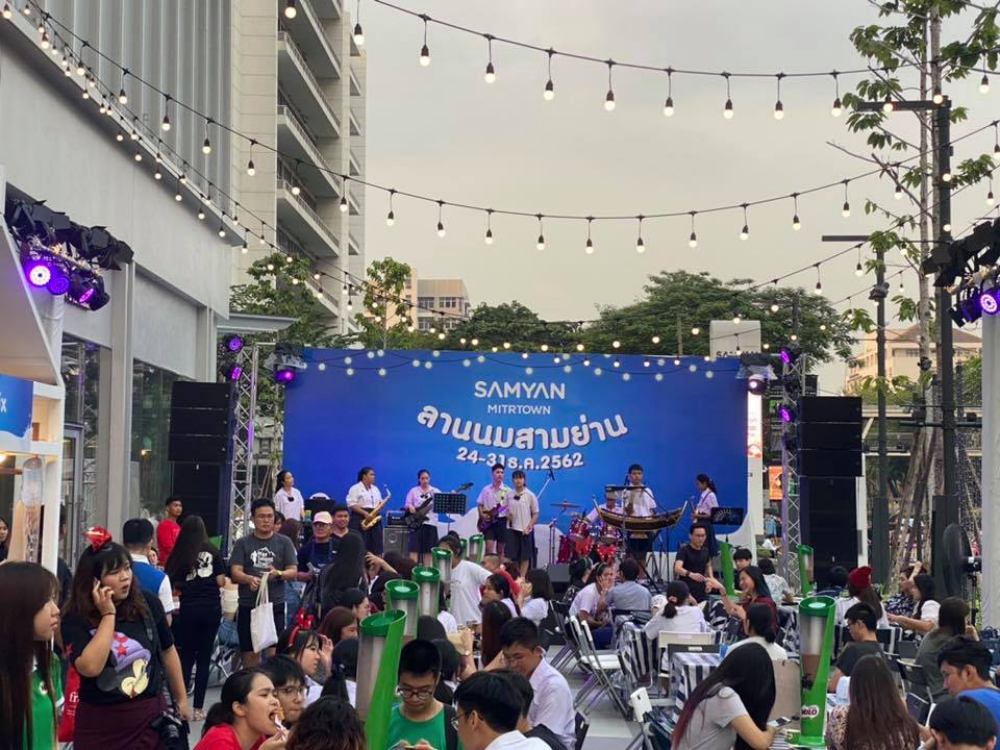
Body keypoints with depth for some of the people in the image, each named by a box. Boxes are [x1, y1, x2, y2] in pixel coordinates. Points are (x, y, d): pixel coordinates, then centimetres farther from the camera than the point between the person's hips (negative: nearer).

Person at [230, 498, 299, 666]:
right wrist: (249, 579, -24)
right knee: (250, 654, 5)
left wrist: (278, 574, -19)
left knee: (275, 652, -9)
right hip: (248, 604, 1)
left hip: (275, 604, -1)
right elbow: (235, 572, -2)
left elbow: (293, 571, 3)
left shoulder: (284, 542, 8)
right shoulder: (243, 543, 7)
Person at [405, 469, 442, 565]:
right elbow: (407, 504, 8)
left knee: (428, 549, 4)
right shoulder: (413, 491, 7)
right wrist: (410, 506, -14)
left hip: (430, 522, 1)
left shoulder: (435, 491, 8)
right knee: (415, 548, -8)